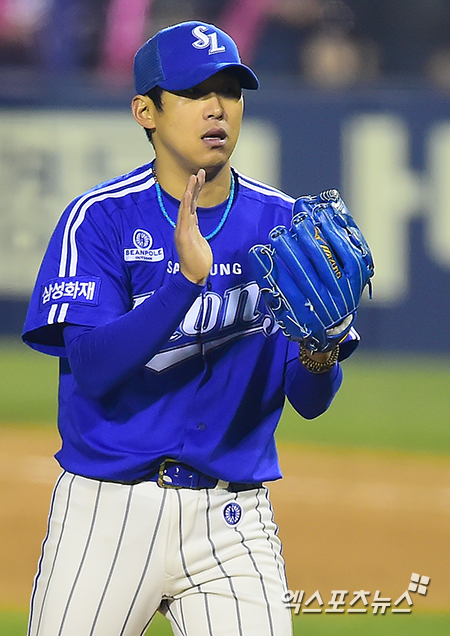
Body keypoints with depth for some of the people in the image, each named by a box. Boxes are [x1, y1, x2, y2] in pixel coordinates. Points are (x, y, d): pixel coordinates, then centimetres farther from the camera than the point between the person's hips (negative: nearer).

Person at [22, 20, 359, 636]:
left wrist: (320, 348, -21)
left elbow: (310, 402, 2)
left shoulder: (282, 223, 4)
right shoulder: (101, 218, -4)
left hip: (233, 522, 2)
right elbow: (92, 370, -17)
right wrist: (186, 278, -27)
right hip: (109, 510, -2)